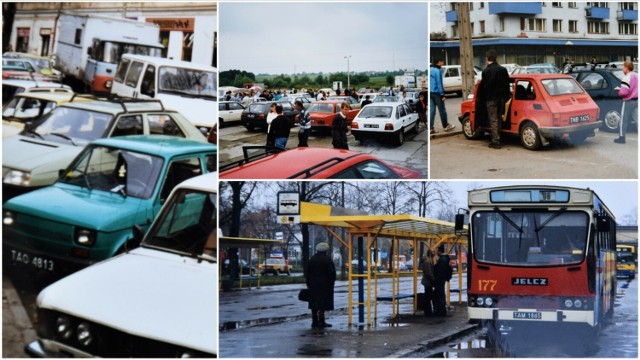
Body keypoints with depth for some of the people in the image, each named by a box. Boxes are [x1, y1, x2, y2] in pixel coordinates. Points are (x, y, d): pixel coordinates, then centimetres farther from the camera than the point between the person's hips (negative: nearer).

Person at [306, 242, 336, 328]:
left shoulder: (311, 259, 10)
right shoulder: (327, 259, -8)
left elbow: (308, 273, 12)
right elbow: (332, 272, -12)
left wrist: (308, 284, 16)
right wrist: (332, 282, 0)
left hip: (313, 285, 5)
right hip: (325, 285, -5)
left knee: (314, 303, 9)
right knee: (322, 303, -5)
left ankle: (314, 321, 11)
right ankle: (321, 321, -8)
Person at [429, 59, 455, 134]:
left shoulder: (430, 70, 10)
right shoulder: (437, 71, -15)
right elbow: (439, 83, -17)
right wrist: (442, 94, -13)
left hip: (430, 93, 8)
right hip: (436, 92, -8)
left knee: (432, 110, 5)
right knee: (442, 110, 4)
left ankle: (431, 127, 1)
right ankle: (446, 126, 13)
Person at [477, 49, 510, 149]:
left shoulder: (486, 71, -14)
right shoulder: (503, 70, 4)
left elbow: (483, 87, -11)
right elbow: (507, 85, 10)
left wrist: (481, 99, 0)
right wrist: (506, 97, 19)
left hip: (491, 99, -6)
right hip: (501, 98, 6)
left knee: (493, 120, -3)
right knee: (498, 119, 15)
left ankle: (496, 141, -6)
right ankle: (496, 139, 20)